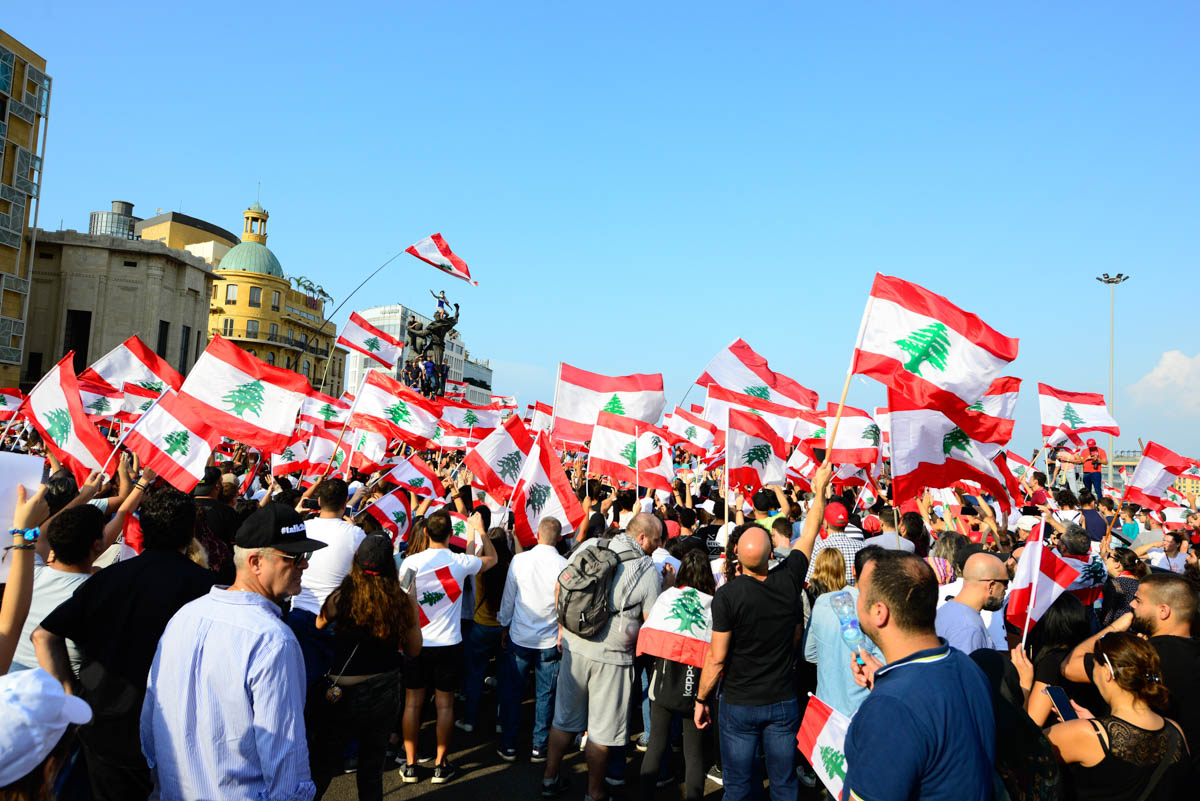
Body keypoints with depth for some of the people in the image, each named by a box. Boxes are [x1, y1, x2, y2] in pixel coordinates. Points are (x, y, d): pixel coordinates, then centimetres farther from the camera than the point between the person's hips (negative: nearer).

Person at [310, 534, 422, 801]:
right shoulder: (404, 602, -14)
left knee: (321, 769, 16)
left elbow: (316, 627, 3)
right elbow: (413, 650, 0)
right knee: (372, 769, 19)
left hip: (342, 696, -2)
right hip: (385, 693, 2)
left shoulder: (340, 598, -18)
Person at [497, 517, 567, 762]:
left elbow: (508, 598, 0)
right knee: (545, 695, 11)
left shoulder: (519, 560, -9)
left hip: (519, 637, 1)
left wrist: (505, 628, 14)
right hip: (550, 641, -1)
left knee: (512, 692, 13)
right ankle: (539, 748, 19)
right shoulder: (565, 566, -13)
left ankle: (508, 746, 21)